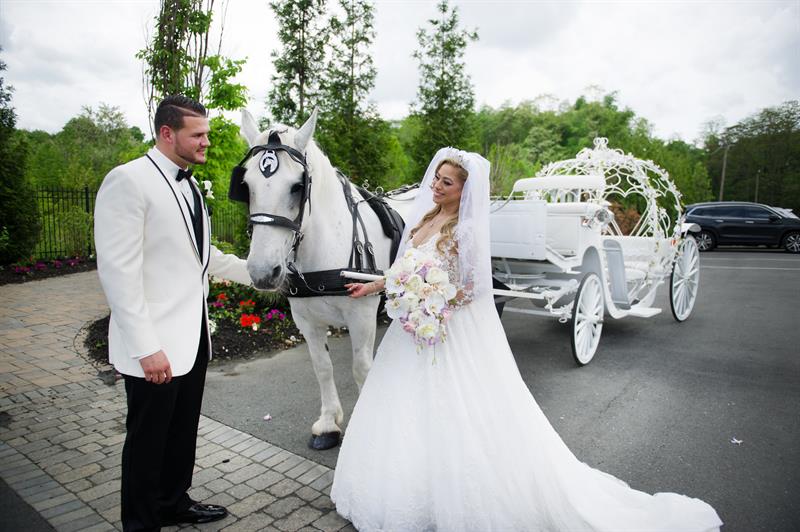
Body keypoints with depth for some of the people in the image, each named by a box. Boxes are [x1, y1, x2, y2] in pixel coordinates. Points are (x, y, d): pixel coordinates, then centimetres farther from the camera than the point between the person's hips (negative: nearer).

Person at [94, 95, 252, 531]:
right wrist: (146, 348, -23)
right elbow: (118, 270, -20)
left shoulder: (188, 185, 11)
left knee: (183, 431, 22)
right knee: (148, 439, 10)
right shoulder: (127, 180, -15)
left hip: (192, 338, 8)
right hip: (155, 348, -8)